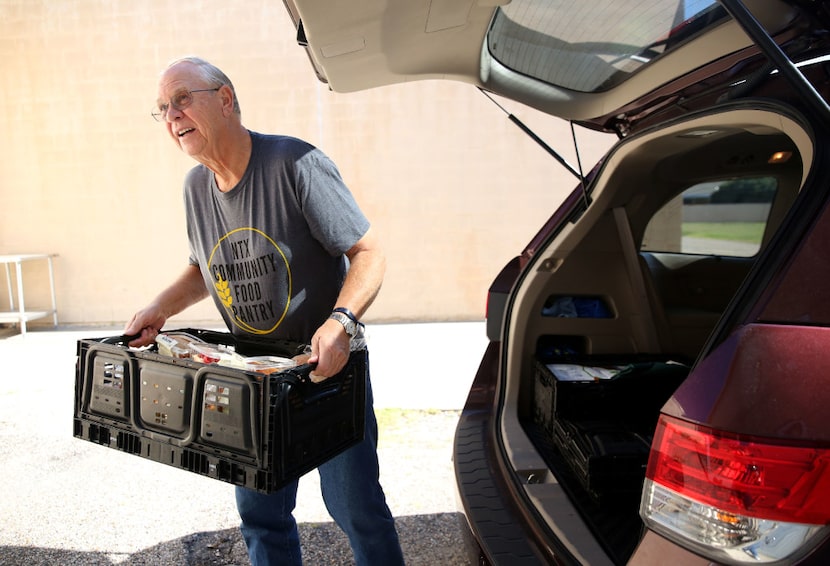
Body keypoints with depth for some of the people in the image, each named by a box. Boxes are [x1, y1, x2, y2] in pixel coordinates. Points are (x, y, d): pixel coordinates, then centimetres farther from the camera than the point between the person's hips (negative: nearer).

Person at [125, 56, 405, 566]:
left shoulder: (295, 163, -18)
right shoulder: (196, 186, 3)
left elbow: (369, 254, -19)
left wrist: (340, 321, -35)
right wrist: (161, 308, 1)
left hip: (327, 367, -6)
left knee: (356, 508, 3)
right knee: (260, 513, 17)